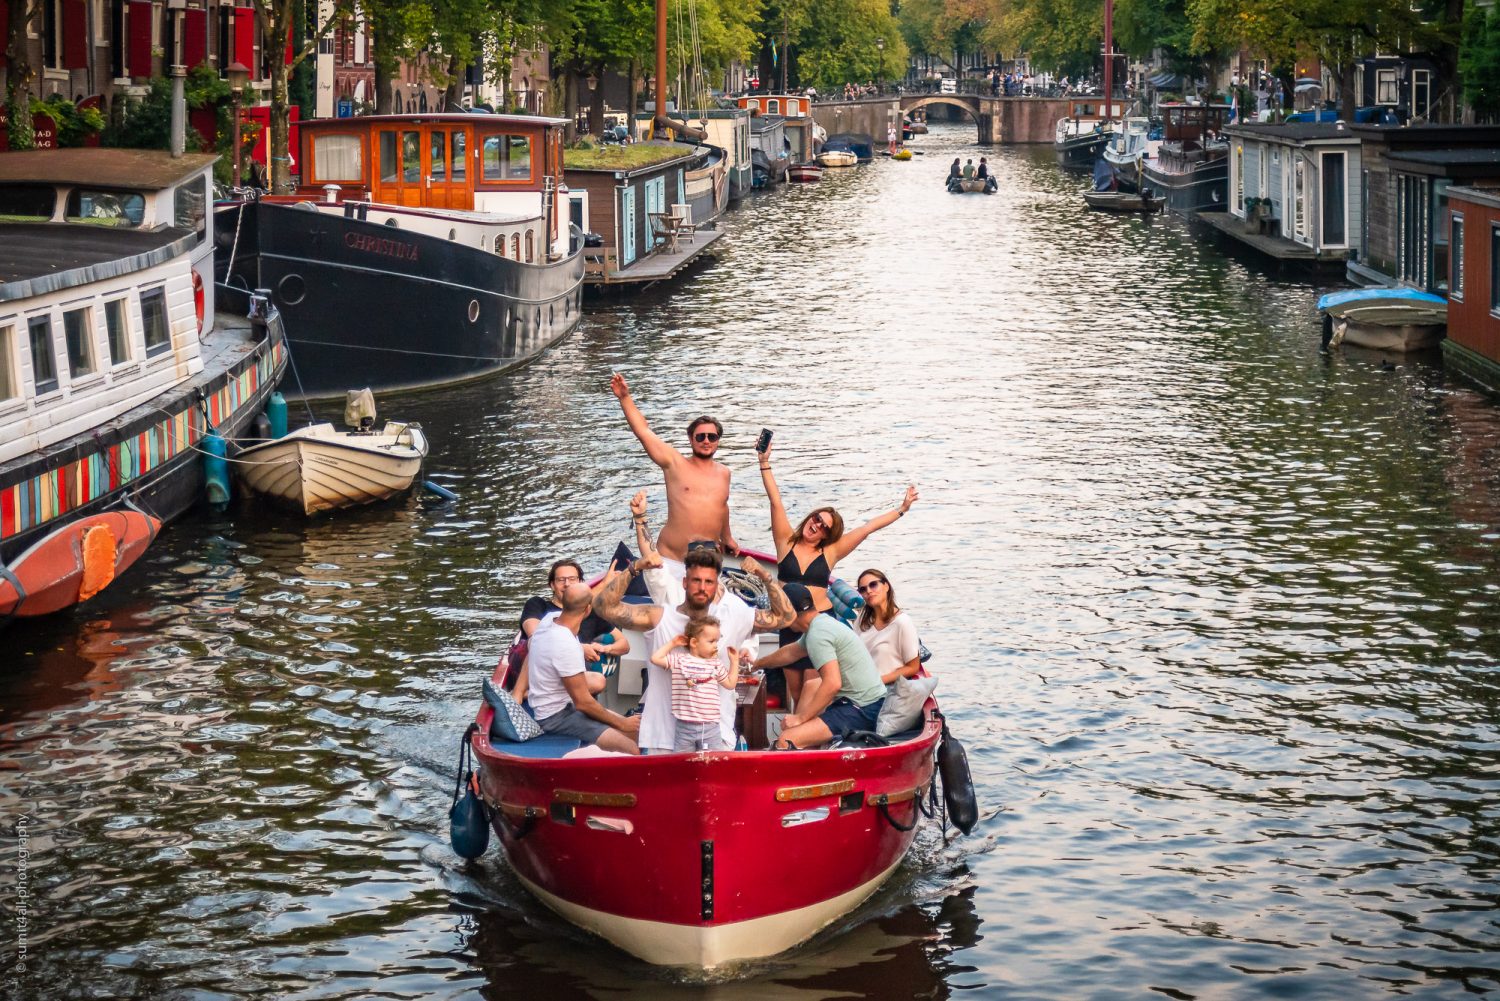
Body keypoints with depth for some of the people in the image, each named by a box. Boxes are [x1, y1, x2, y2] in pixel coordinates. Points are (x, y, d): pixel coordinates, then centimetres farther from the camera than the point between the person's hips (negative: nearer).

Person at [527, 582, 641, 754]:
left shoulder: (549, 620, -4)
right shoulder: (567, 647, -29)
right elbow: (583, 702, -22)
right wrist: (621, 723, -11)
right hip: (555, 718, -10)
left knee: (633, 730, 11)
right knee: (631, 751, -20)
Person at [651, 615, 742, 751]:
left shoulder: (716, 664, 11)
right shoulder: (680, 660, 2)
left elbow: (730, 684, 18)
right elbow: (655, 658, -2)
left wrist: (734, 661, 15)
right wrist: (672, 643, 4)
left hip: (710, 726, 2)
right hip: (685, 726, -2)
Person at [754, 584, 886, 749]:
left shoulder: (817, 634, -16)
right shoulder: (824, 622, 15)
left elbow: (833, 684, -26)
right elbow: (791, 652, 34)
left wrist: (800, 718, -18)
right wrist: (757, 663, 49)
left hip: (861, 711, -11)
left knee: (786, 741, -22)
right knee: (810, 687, 35)